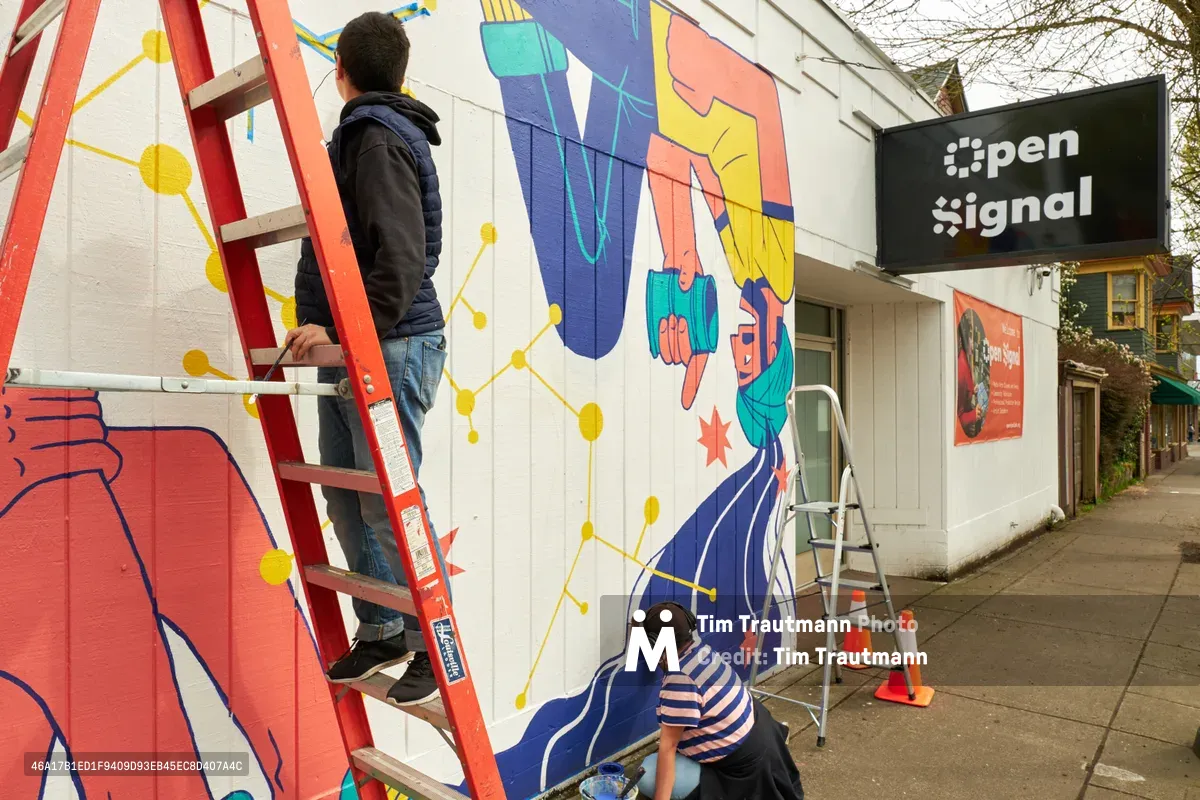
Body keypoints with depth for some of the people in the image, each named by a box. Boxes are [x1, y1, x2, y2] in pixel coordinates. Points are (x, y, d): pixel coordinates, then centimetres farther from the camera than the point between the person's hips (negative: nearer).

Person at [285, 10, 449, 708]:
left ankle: (435, 646, 7)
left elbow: (402, 258, -21)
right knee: (347, 500, 11)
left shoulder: (377, 139, -10)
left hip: (389, 347, -9)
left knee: (390, 503, -6)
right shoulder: (362, 135, 21)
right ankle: (381, 632, 22)